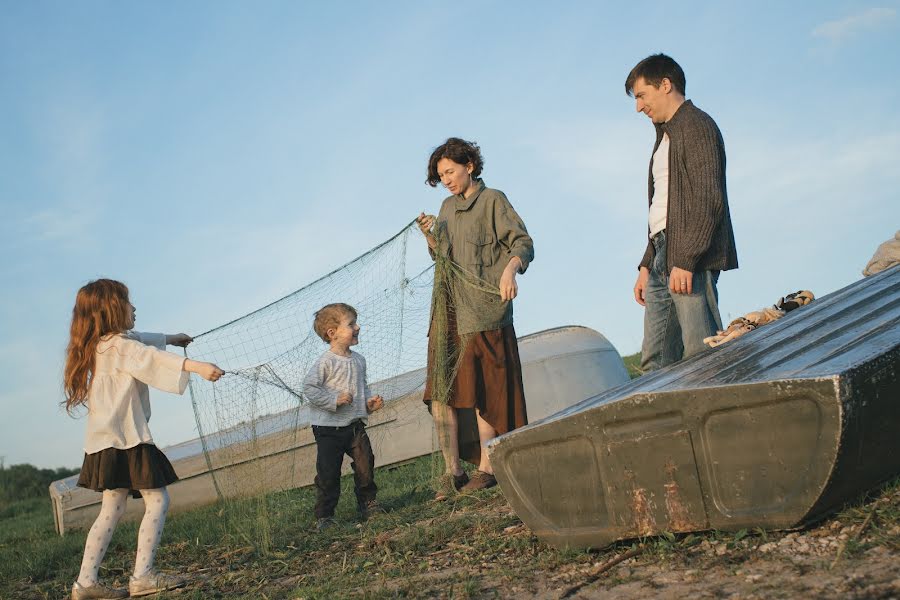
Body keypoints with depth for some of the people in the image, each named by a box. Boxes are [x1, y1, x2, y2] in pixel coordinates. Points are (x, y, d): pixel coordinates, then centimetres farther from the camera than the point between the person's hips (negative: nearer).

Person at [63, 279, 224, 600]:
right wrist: (196, 366, -43)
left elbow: (142, 341, 35)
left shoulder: (101, 344, 17)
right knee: (157, 500, -6)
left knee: (112, 508, 13)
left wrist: (170, 338, 51)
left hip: (107, 441, 10)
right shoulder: (119, 345, -14)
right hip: (126, 438, -10)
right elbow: (151, 357, -31)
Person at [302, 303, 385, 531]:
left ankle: (368, 503, 26)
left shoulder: (358, 360, 8)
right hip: (328, 428, -6)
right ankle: (324, 516, 9)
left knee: (365, 463, 7)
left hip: (355, 425, 6)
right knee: (328, 473, -2)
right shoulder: (326, 362, -15)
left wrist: (370, 401, 3)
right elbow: (309, 388, -17)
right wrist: (334, 399, -22)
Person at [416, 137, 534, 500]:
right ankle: (453, 472, 3)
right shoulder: (447, 207, 20)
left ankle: (486, 469, 0)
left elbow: (522, 242, -7)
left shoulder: (492, 200, 1)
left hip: (482, 310, -6)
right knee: (440, 391, -1)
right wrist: (429, 236, 3)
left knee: (482, 392, -6)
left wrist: (510, 269, -26)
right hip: (448, 309, 6)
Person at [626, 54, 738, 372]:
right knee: (655, 362, 4)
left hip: (691, 261, -10)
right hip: (664, 261, 10)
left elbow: (708, 200, -15)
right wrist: (647, 265, 22)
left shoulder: (696, 125, -4)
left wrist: (685, 260, -22)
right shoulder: (667, 134, 26)